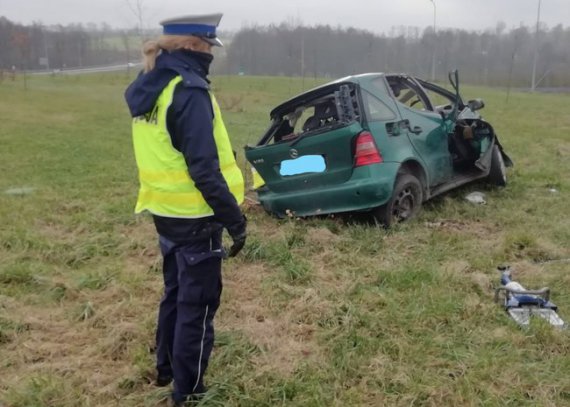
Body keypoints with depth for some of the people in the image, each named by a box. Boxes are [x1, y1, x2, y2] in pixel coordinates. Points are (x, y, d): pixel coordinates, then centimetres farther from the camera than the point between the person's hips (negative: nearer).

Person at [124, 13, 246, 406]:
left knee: (176, 292, 23)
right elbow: (203, 170, -24)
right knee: (197, 304, 5)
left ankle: (167, 368, 40)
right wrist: (234, 219, -18)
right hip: (194, 217, -9)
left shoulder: (148, 87, 9)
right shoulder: (189, 91, -20)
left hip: (166, 212, 9)